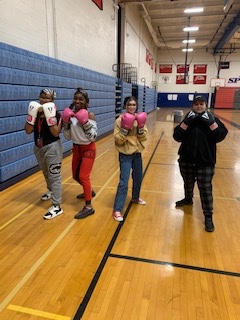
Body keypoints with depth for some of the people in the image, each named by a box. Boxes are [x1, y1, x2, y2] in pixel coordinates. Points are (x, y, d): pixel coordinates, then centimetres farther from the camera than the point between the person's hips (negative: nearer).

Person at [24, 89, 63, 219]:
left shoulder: (56, 114, -12)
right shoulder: (35, 112, 3)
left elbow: (56, 133, -22)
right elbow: (28, 130, -6)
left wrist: (50, 117, -27)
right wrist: (32, 115, -15)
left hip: (52, 147, -6)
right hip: (38, 147, 7)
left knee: (54, 176, -6)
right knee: (46, 173, 25)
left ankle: (56, 206, -2)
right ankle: (51, 191, 52)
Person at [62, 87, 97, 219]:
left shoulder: (90, 115, -15)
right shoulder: (70, 114, 0)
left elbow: (93, 137, -18)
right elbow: (68, 136, 2)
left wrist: (85, 123, -28)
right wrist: (66, 122, -12)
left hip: (88, 149, -7)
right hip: (76, 148, 7)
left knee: (83, 176, -11)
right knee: (76, 176, 18)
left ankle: (88, 207, 0)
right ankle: (89, 191, 45)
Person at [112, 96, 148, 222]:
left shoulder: (139, 118, 2)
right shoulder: (120, 120, -12)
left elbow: (144, 137, -2)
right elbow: (118, 139, -16)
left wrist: (140, 128, -18)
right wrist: (125, 128, -28)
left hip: (137, 153, 6)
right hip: (125, 155, -5)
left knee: (138, 178, 20)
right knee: (124, 182, -10)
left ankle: (135, 198, 46)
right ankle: (117, 210, -1)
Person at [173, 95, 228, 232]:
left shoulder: (213, 119, -2)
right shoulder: (188, 119, 1)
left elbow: (221, 136, -13)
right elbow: (177, 136, -10)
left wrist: (211, 122, -22)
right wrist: (186, 122, -19)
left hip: (205, 161, -2)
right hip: (187, 159, 2)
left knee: (205, 188, -1)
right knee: (188, 183, 20)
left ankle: (208, 216, 10)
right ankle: (188, 199, 48)